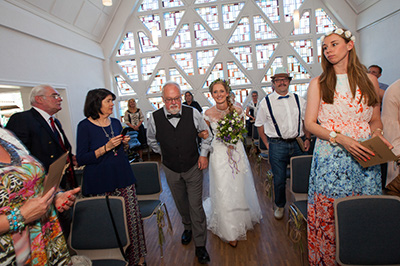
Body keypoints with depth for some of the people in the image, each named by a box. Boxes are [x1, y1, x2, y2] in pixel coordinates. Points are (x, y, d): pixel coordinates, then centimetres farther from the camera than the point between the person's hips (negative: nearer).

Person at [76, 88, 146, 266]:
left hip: (123, 178, 5)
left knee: (132, 218, 6)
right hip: (100, 183, -4)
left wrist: (124, 143, 1)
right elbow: (81, 159, -11)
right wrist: (106, 147, -19)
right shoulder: (85, 126, -6)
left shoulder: (116, 123, 10)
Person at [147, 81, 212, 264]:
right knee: (181, 204, 19)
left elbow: (206, 134, 4)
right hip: (171, 170, 2)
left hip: (193, 167, -1)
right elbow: (151, 141, 8)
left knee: (196, 206, 2)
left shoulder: (193, 113, -13)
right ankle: (187, 227, 48)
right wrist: (164, 153, 9)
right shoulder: (155, 118, -12)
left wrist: (203, 154, -2)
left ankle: (200, 245, 19)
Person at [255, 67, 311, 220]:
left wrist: (308, 139, 5)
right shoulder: (266, 102, -1)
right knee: (279, 180, 7)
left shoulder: (299, 100, 8)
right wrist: (267, 144, 0)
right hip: (277, 146, -2)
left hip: (298, 144, 3)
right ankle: (280, 206, 33)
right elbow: (260, 125, 4)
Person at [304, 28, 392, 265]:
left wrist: (377, 134, -6)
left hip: (364, 159, 2)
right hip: (330, 158, -1)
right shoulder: (319, 83, 5)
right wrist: (341, 138, -15)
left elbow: (375, 120, 17)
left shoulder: (370, 80, 11)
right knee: (328, 216, 2)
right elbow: (310, 124, -2)